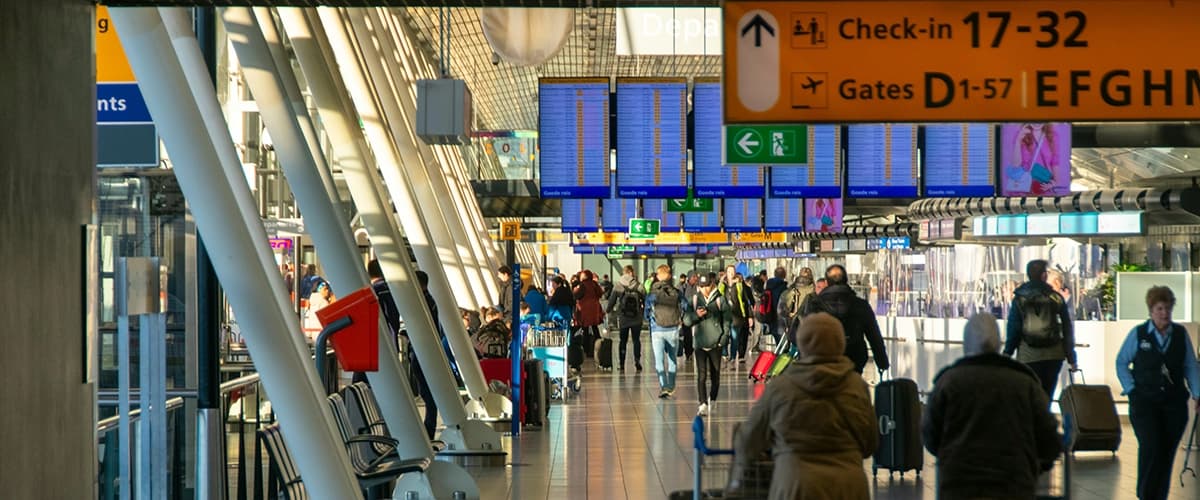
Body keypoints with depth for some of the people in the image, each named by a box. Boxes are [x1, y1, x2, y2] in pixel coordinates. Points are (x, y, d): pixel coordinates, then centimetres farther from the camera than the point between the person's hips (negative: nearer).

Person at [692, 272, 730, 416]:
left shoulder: (719, 299, -2)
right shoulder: (695, 299, 3)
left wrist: (724, 337, -6)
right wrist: (696, 315, -16)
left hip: (715, 343, 0)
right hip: (700, 343, 0)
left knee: (715, 374, 9)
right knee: (701, 375, -7)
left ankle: (712, 400, 26)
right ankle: (703, 404, -11)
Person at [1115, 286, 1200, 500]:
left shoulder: (1181, 334, 5)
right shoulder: (1138, 334, -1)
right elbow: (1121, 362, 7)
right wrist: (1131, 389, -2)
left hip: (1174, 402, 2)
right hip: (1144, 402, -2)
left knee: (1168, 452, 4)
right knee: (1151, 448, -14)